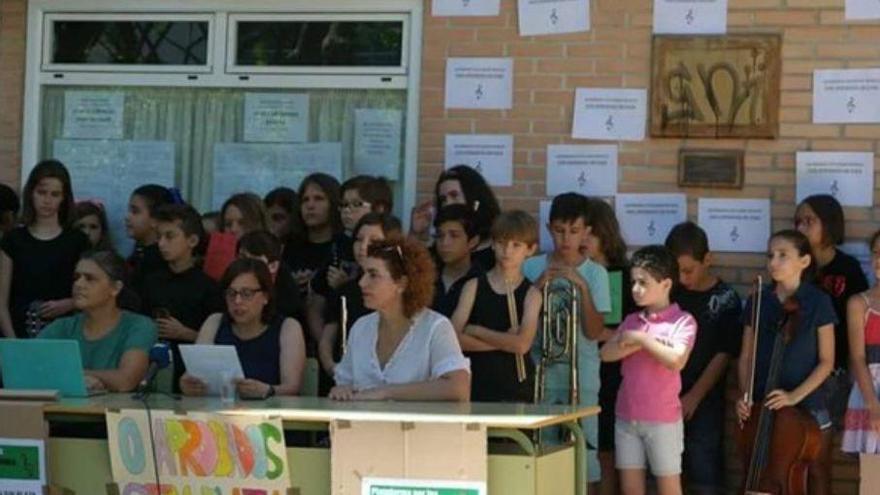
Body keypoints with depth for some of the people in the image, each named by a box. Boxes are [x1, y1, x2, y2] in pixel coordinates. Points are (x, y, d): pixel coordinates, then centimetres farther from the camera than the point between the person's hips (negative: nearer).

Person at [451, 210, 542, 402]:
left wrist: (476, 331, -6)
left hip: (516, 390, -1)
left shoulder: (531, 294, 2)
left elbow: (522, 344, -13)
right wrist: (503, 342, -10)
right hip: (476, 386, 1)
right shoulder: (474, 287, 6)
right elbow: (455, 338, -5)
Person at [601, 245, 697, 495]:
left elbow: (676, 360, -23)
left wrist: (642, 339, -15)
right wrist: (636, 343, -17)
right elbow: (606, 353, -3)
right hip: (627, 416, 5)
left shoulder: (682, 321, -7)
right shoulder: (631, 321, 10)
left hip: (663, 419, -5)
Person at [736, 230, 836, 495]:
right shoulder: (758, 302, 4)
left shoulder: (818, 302, -6)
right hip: (763, 406, 3)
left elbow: (826, 361, -6)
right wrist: (745, 395, -9)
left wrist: (795, 395, -16)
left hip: (808, 406, -3)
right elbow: (746, 357, 7)